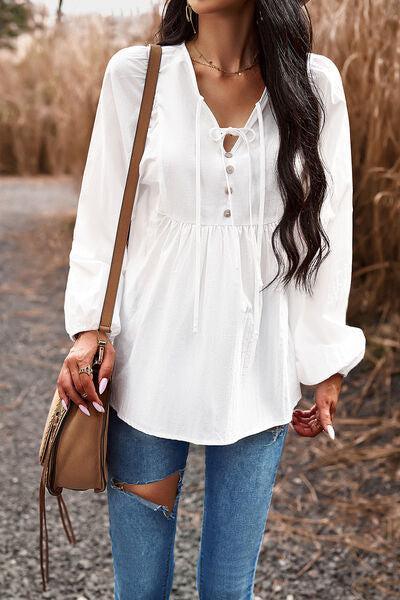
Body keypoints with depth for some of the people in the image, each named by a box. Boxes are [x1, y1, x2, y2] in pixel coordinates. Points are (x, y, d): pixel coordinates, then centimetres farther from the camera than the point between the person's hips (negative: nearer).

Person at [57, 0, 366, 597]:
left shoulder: (314, 83, 0)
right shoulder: (135, 74, -1)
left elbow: (324, 227, 3)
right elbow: (102, 213, 3)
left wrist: (326, 362, 5)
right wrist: (90, 327, -6)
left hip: (258, 367, 1)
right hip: (150, 363, 0)